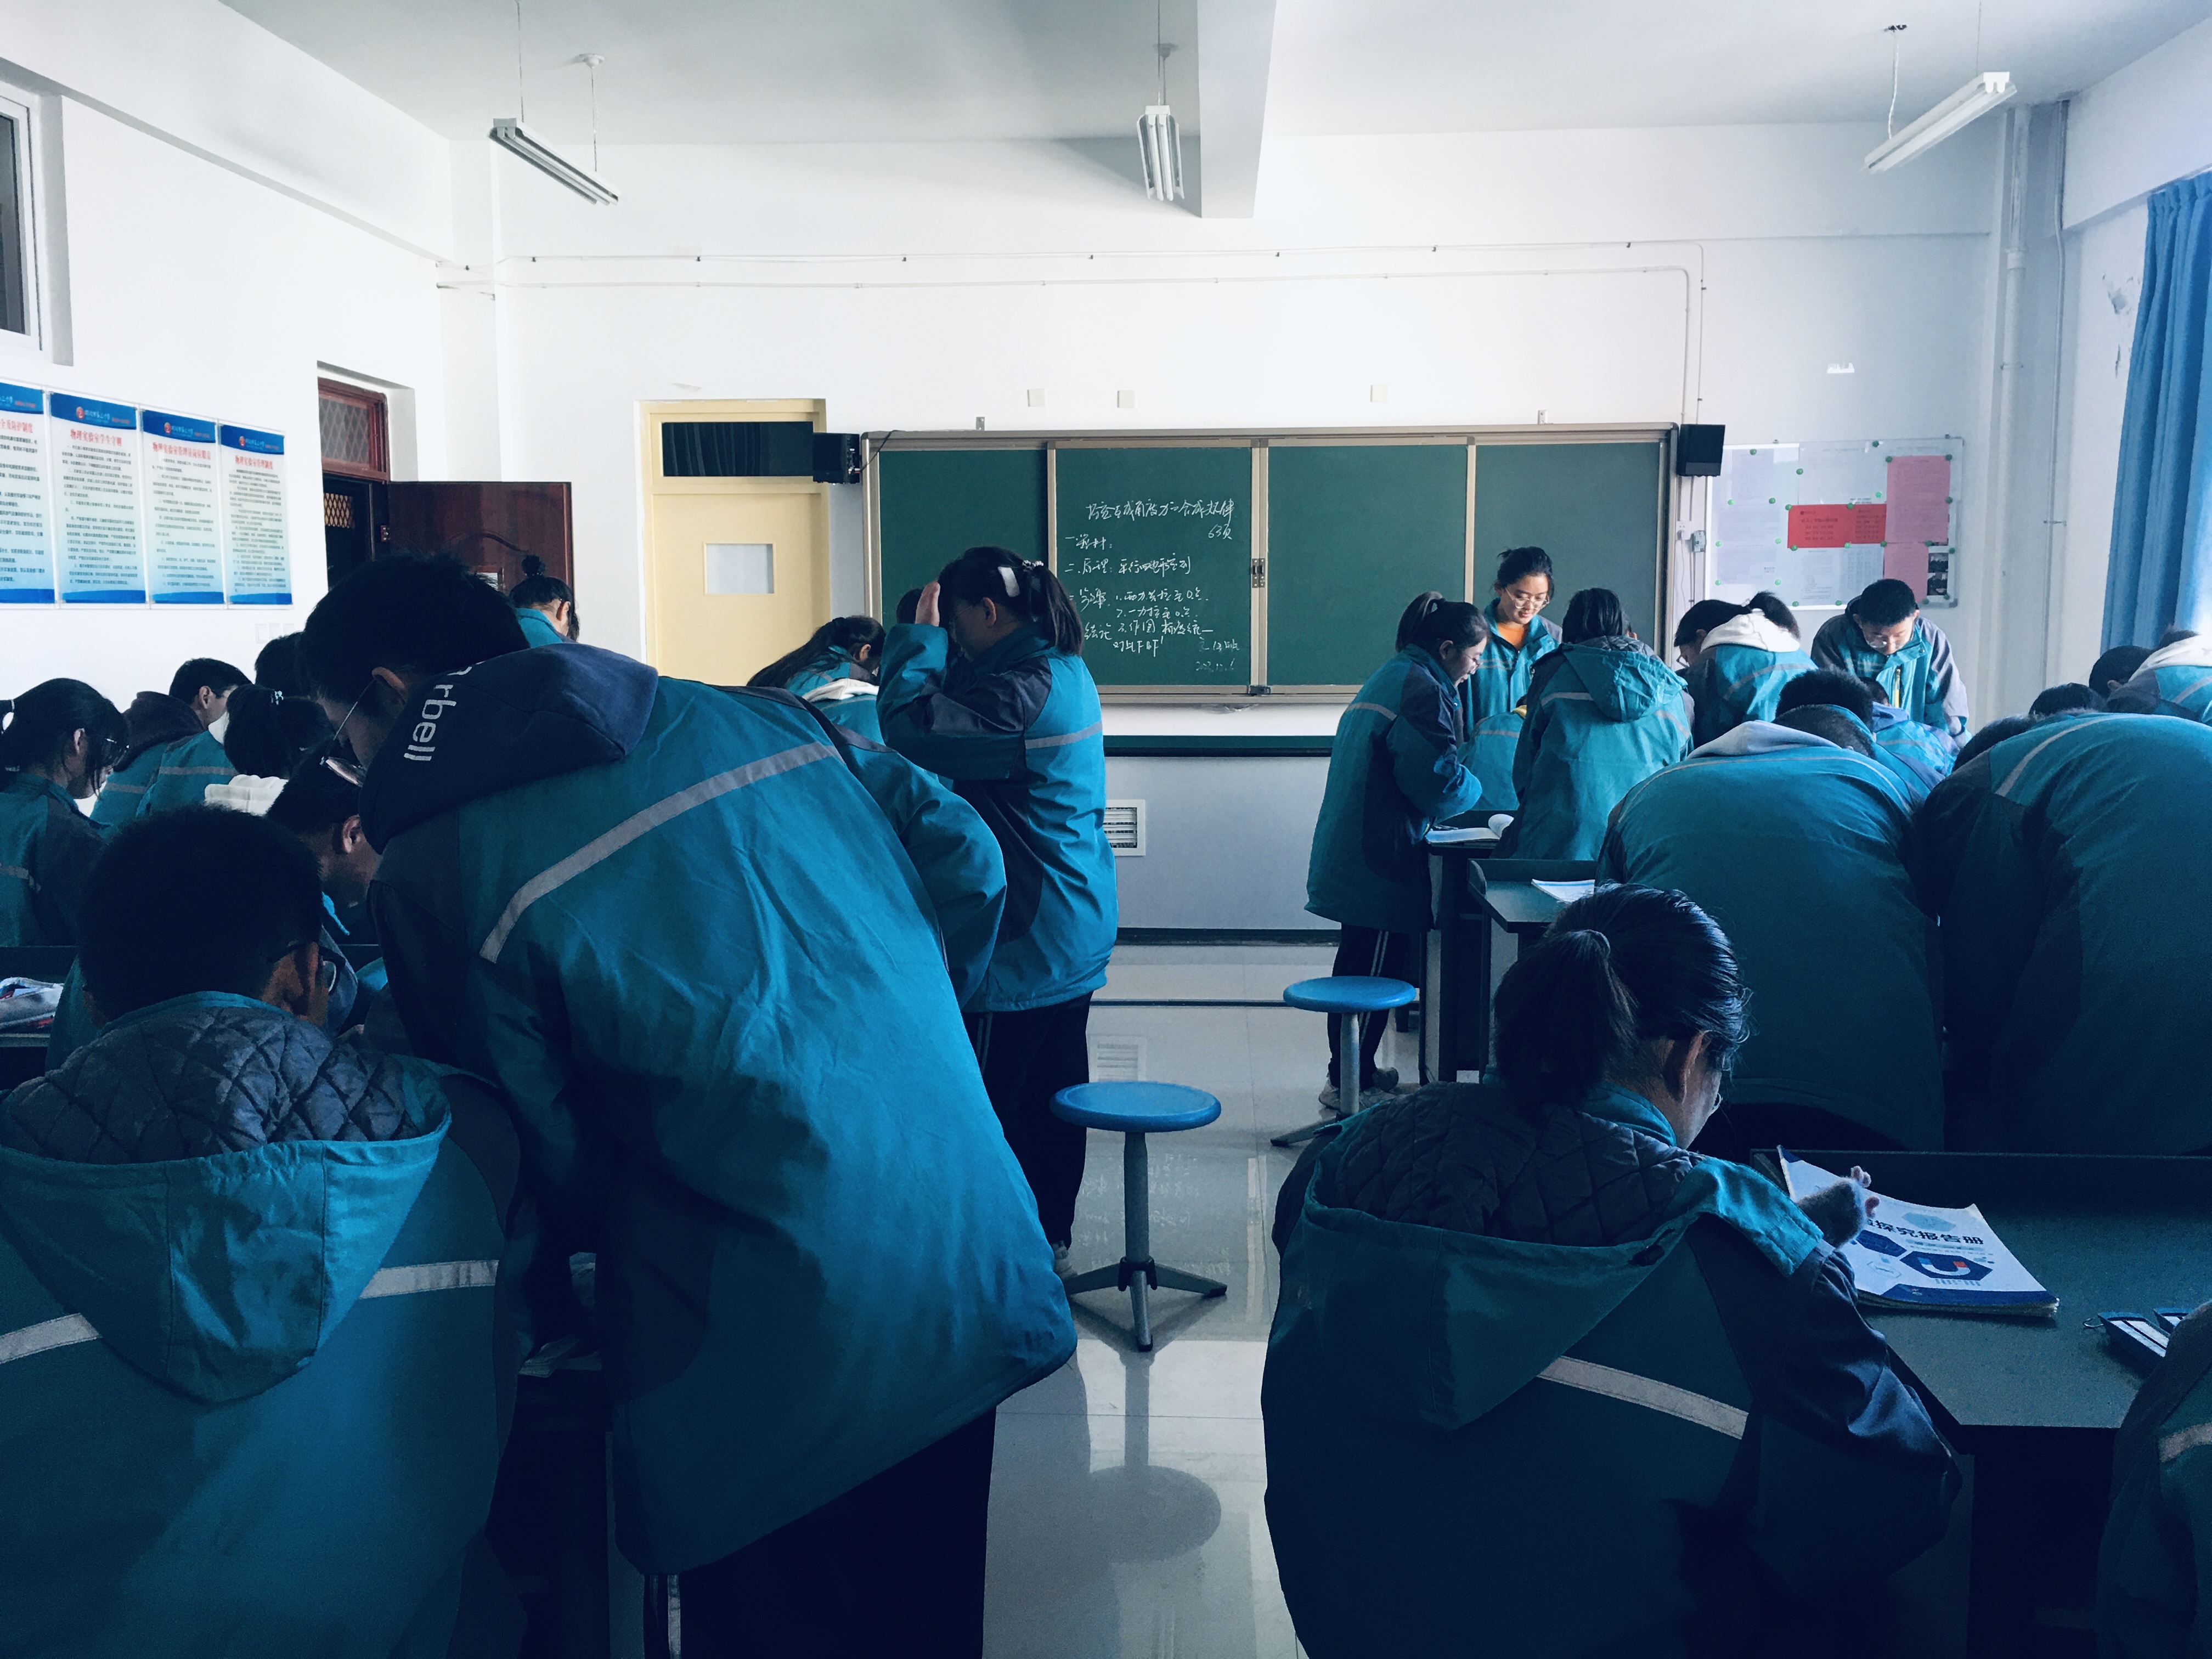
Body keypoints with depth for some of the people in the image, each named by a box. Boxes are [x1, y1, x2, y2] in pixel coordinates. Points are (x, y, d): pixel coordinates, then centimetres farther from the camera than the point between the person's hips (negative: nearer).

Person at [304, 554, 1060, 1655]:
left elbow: (546, 1160, -4)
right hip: (967, 1269, 6)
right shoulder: (762, 717, 5)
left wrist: (542, 1299, 16)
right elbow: (965, 861, 7)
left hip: (776, 1354, -5)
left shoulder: (433, 872, -9)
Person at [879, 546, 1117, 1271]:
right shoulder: (1066, 671, 10)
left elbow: (911, 730, -25)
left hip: (1027, 935, -10)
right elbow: (963, 709, 16)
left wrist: (919, 639, -12)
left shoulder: (1021, 689, -22)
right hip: (1077, 930, 10)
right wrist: (929, 646, 5)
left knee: (994, 1102, -1)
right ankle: (1052, 1238, 28)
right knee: (1054, 1090, 17)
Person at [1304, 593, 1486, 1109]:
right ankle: (1352, 1085, 4)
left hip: (1353, 852, 11)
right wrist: (1476, 791, 1)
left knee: (1360, 966, 17)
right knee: (1374, 973, -3)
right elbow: (1440, 781, -19)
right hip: (1381, 859, -11)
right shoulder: (1423, 692, -15)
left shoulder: (1388, 677, 17)